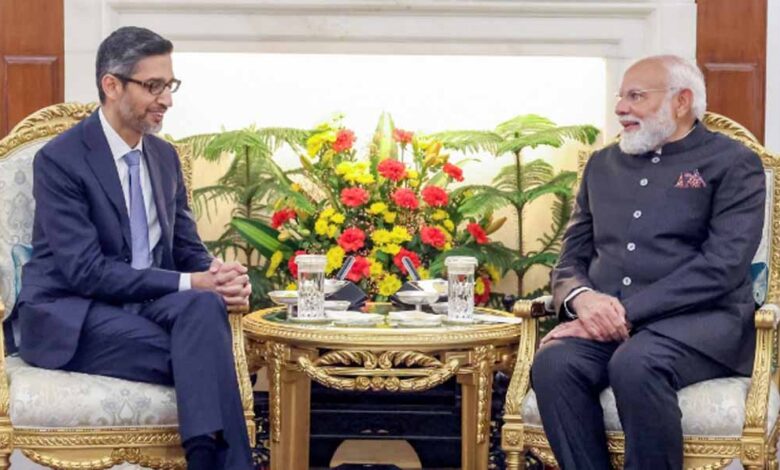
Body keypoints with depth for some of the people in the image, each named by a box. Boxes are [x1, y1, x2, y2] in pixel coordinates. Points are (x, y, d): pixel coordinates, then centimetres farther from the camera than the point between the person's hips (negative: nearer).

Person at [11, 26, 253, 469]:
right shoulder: (59, 159, -12)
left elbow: (187, 247, 12)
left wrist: (218, 275, -14)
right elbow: (85, 271, -19)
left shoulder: (165, 156, 10)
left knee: (205, 308, -31)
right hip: (70, 317, -5)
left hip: (148, 301, 5)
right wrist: (189, 283, -23)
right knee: (202, 356, -30)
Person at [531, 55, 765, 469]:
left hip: (699, 319, -4)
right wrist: (581, 298, -7)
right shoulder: (603, 164, 21)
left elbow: (722, 264, -9)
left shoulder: (732, 163, 4)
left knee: (636, 364, -37)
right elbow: (572, 256, 19)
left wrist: (627, 311, -17)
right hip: (604, 322, 4)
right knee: (553, 363, -29)